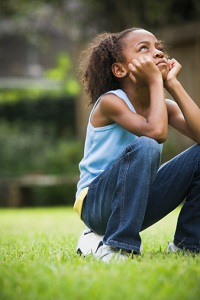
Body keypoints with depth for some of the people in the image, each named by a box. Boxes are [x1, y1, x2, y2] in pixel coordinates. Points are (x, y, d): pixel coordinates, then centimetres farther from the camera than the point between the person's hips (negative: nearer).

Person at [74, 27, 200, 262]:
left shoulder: (166, 107, 4)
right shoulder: (110, 101, -15)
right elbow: (156, 132, -32)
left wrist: (172, 83, -13)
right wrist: (156, 81, -21)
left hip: (138, 204, 7)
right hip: (95, 204, -6)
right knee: (144, 147, -34)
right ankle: (116, 247, -29)